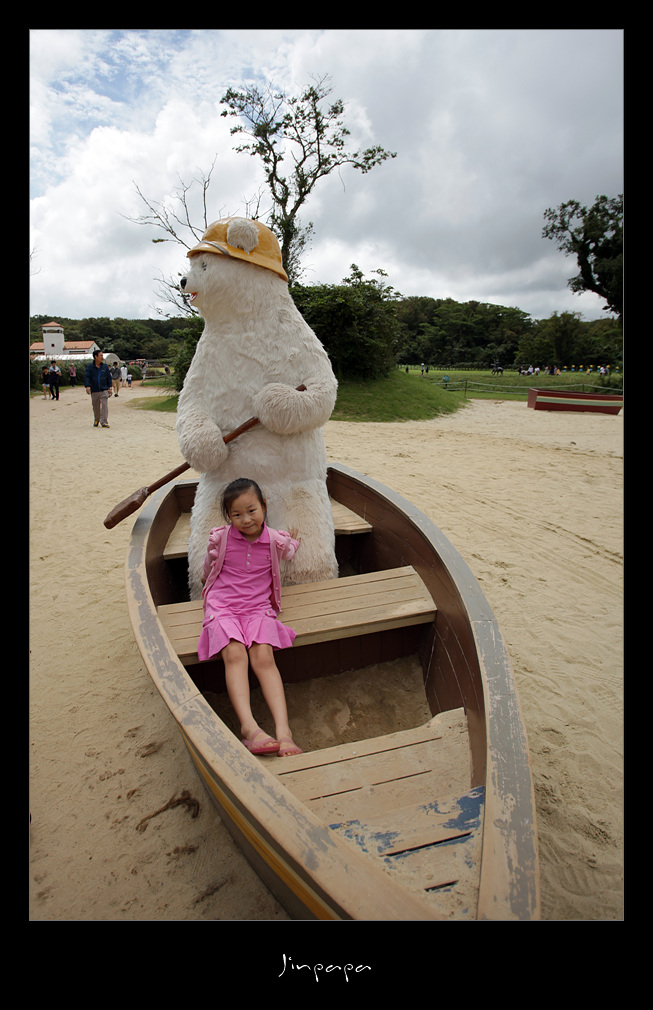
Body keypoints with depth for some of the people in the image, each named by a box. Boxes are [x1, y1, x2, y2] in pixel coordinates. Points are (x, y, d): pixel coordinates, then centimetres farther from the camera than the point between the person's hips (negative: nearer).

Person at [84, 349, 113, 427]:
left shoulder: (105, 367, 7)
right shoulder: (90, 367, 0)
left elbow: (109, 377, 11)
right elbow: (86, 377, -7)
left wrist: (110, 387, 5)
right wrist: (87, 386, -21)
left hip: (104, 390, 0)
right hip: (94, 391, 0)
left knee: (105, 406, -11)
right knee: (96, 407, 10)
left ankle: (104, 422, -9)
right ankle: (96, 420, 31)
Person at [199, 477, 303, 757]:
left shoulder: (276, 541, -1)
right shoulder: (219, 538, -2)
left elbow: (290, 549, 30)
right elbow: (207, 570, 21)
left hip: (258, 607, 0)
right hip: (222, 606, 0)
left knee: (263, 657, -25)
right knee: (235, 655, -28)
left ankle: (283, 731, -35)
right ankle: (249, 727, -39)